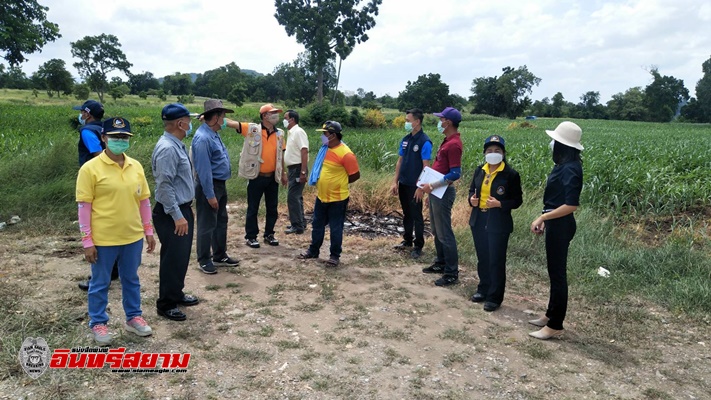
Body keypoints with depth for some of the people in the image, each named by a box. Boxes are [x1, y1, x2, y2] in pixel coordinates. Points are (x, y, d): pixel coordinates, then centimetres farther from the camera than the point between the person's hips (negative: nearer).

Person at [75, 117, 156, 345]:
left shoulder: (136, 166, 3)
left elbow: (144, 200, 10)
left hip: (133, 236, 4)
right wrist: (87, 241, -12)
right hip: (103, 239, -4)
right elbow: (84, 206, -11)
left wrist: (148, 231, 9)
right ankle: (98, 324, 28)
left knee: (131, 280, 18)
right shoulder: (90, 168, -11)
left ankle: (134, 317, 34)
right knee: (100, 283, 11)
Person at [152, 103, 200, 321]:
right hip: (171, 214, -10)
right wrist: (177, 216, -24)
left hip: (183, 209, 10)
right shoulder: (167, 148, -22)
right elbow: (164, 185, -25)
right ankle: (166, 304, 15)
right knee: (173, 258, 0)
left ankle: (176, 294, 35)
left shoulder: (177, 145, 9)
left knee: (182, 256, 19)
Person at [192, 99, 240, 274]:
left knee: (221, 222, 18)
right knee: (207, 225, 2)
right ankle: (204, 260, 15)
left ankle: (220, 256, 30)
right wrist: (210, 195, -23)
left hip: (221, 185, 10)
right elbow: (204, 169, -24)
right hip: (209, 186, -10)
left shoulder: (214, 134, 8)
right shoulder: (203, 138, -22)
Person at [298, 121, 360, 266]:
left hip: (337, 199, -8)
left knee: (335, 228, 6)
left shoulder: (345, 153, -21)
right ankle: (313, 250, 33)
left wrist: (339, 184, -2)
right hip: (321, 196, 8)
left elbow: (355, 175, -14)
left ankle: (335, 256, 20)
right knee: (317, 225, 18)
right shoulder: (325, 149, 4)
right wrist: (328, 183, 10)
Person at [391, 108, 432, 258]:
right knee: (406, 214, 17)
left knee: (416, 216, 3)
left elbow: (426, 166, -15)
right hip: (403, 184, 7)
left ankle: (418, 246, 14)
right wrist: (395, 182, 7)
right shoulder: (405, 139, 7)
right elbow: (400, 162, 11)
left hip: (415, 185, -7)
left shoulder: (424, 142, -14)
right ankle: (407, 241, 31)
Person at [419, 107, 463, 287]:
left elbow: (455, 174, -24)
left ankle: (452, 274, 3)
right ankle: (441, 263, 30)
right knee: (437, 230, 18)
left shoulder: (454, 144, -19)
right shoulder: (447, 140, 13)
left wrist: (433, 185, -23)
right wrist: (427, 184, 17)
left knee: (444, 233, -5)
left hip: (443, 192, -10)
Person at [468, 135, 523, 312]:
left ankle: (495, 297, 15)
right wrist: (472, 199, -7)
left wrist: (499, 204, -23)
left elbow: (517, 200, -8)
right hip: (478, 220, 5)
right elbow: (472, 189, 16)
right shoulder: (479, 170, 5)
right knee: (482, 258, 17)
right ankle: (483, 289, 34)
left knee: (496, 261, 3)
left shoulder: (511, 174, -11)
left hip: (499, 224, -5)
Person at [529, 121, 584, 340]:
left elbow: (571, 205, -26)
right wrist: (545, 219, 12)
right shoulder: (565, 164, 9)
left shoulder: (570, 169, -21)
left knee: (557, 273, 0)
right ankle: (551, 314, 33)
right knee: (554, 271, 19)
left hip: (560, 226, -10)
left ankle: (555, 326, 12)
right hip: (556, 224, 10)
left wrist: (542, 217, -21)